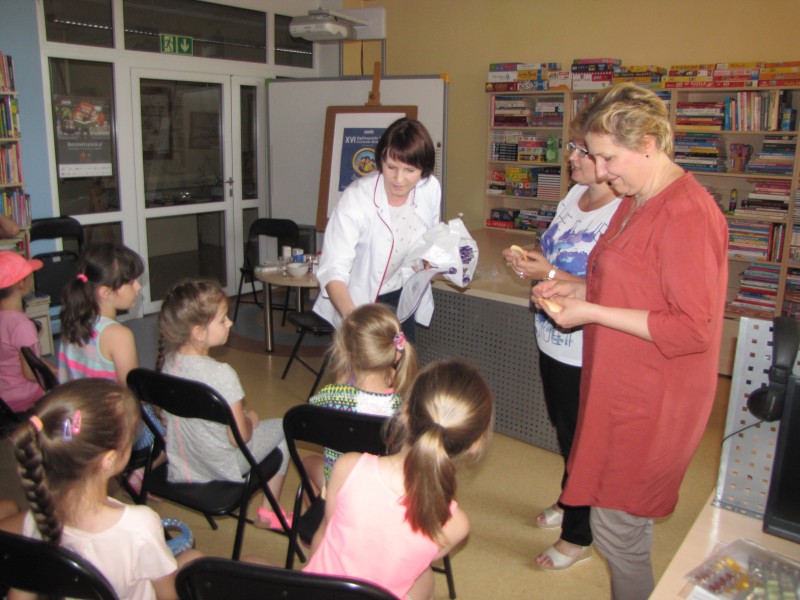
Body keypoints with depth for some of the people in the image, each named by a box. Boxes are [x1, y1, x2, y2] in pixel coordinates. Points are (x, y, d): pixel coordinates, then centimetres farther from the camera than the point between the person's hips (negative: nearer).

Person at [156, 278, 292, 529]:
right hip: (220, 470, -7)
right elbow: (239, 437, -23)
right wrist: (250, 419, 0)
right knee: (283, 427, 13)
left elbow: (166, 416, 5)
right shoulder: (221, 374, -31)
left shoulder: (167, 360, -10)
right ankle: (268, 513, 20)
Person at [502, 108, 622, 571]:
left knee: (581, 438, 10)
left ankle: (579, 536, 33)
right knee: (564, 430, 25)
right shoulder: (575, 195, 4)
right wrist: (530, 260, -3)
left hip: (587, 354, -8)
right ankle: (569, 502, 50)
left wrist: (550, 275, -27)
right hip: (553, 341, 8)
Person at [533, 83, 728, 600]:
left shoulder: (687, 214, -21)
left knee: (616, 528, 3)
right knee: (630, 523, 22)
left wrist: (592, 312, -22)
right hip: (623, 388, 9)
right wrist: (579, 290, 5)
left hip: (653, 402, -9)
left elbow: (693, 327, -23)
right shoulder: (637, 201, 10)